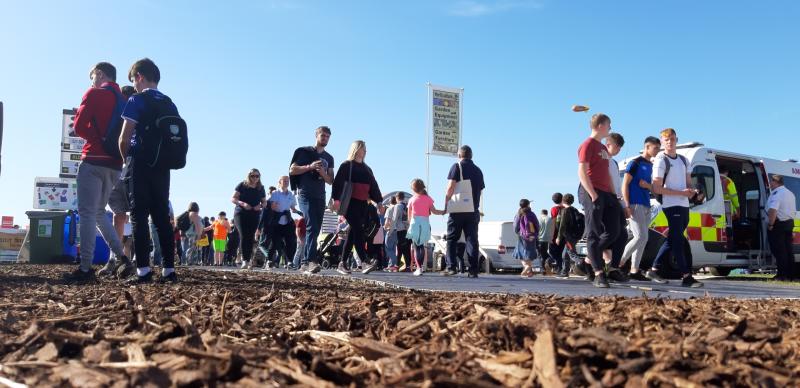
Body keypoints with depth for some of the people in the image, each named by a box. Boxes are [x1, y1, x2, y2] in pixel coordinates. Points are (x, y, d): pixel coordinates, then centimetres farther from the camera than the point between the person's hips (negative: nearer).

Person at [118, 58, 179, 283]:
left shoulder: (137, 101, -5)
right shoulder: (170, 104, 12)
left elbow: (124, 139, -9)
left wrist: (126, 157, 8)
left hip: (141, 165, -5)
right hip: (162, 167, 5)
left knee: (139, 217, -4)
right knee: (162, 217, 7)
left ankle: (143, 271, -9)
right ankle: (169, 270, 6)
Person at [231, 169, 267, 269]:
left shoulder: (261, 188, 10)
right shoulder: (242, 185, 0)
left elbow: (264, 202, 16)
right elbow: (233, 199, -2)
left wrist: (260, 206, -7)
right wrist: (242, 203, -19)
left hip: (254, 215, 3)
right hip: (241, 213, -3)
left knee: (250, 238, 0)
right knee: (243, 236, -15)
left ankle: (248, 261, 4)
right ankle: (244, 260, -17)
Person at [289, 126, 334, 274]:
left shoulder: (329, 158, 18)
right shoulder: (304, 151, 4)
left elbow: (331, 181, 15)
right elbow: (292, 170, -3)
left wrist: (323, 173, -6)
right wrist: (310, 166, -15)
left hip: (320, 197, 6)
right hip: (305, 195, -6)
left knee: (316, 230, 3)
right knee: (312, 227, -21)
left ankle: (306, 263, 9)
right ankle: (311, 260, -28)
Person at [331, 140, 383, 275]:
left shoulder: (367, 169, 21)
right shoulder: (346, 165, 2)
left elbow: (373, 186, 21)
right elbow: (338, 182, -8)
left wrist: (379, 201, 12)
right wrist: (336, 199, -19)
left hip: (362, 204, 7)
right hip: (350, 202, -7)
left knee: (353, 233, 5)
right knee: (358, 231, -18)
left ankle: (343, 263, 11)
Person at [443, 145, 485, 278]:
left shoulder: (457, 166, -1)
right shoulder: (478, 170, 15)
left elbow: (451, 187, -10)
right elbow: (480, 190, 15)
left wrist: (446, 205, -2)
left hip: (457, 209, -4)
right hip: (473, 210, 4)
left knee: (452, 239, 4)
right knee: (472, 240, 3)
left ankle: (451, 267, -4)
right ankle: (473, 270, -1)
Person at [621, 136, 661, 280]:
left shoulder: (651, 165, 19)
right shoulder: (635, 163, -4)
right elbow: (625, 185, -9)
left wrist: (647, 185, 5)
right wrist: (627, 206, -17)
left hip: (646, 206, 8)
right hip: (635, 205, -8)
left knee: (643, 239, 5)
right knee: (640, 237, -16)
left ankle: (634, 270, 9)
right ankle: (618, 264, -8)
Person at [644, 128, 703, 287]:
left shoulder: (684, 160, 17)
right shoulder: (660, 161, -6)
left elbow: (688, 183, 22)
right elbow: (657, 189, -12)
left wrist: (691, 191, -2)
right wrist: (681, 193, -16)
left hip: (684, 205, 8)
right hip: (671, 205, -8)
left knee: (672, 240, 11)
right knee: (678, 241, -9)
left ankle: (653, 270, 19)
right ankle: (687, 277, -10)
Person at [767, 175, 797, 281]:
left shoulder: (776, 193, -15)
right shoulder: (790, 193, 17)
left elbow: (773, 210, -27)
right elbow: (793, 211, 23)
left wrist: (770, 224, -22)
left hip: (778, 224, -9)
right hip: (789, 223, 9)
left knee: (779, 250, -5)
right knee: (788, 250, 12)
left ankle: (782, 275, -5)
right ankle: (791, 275, 15)